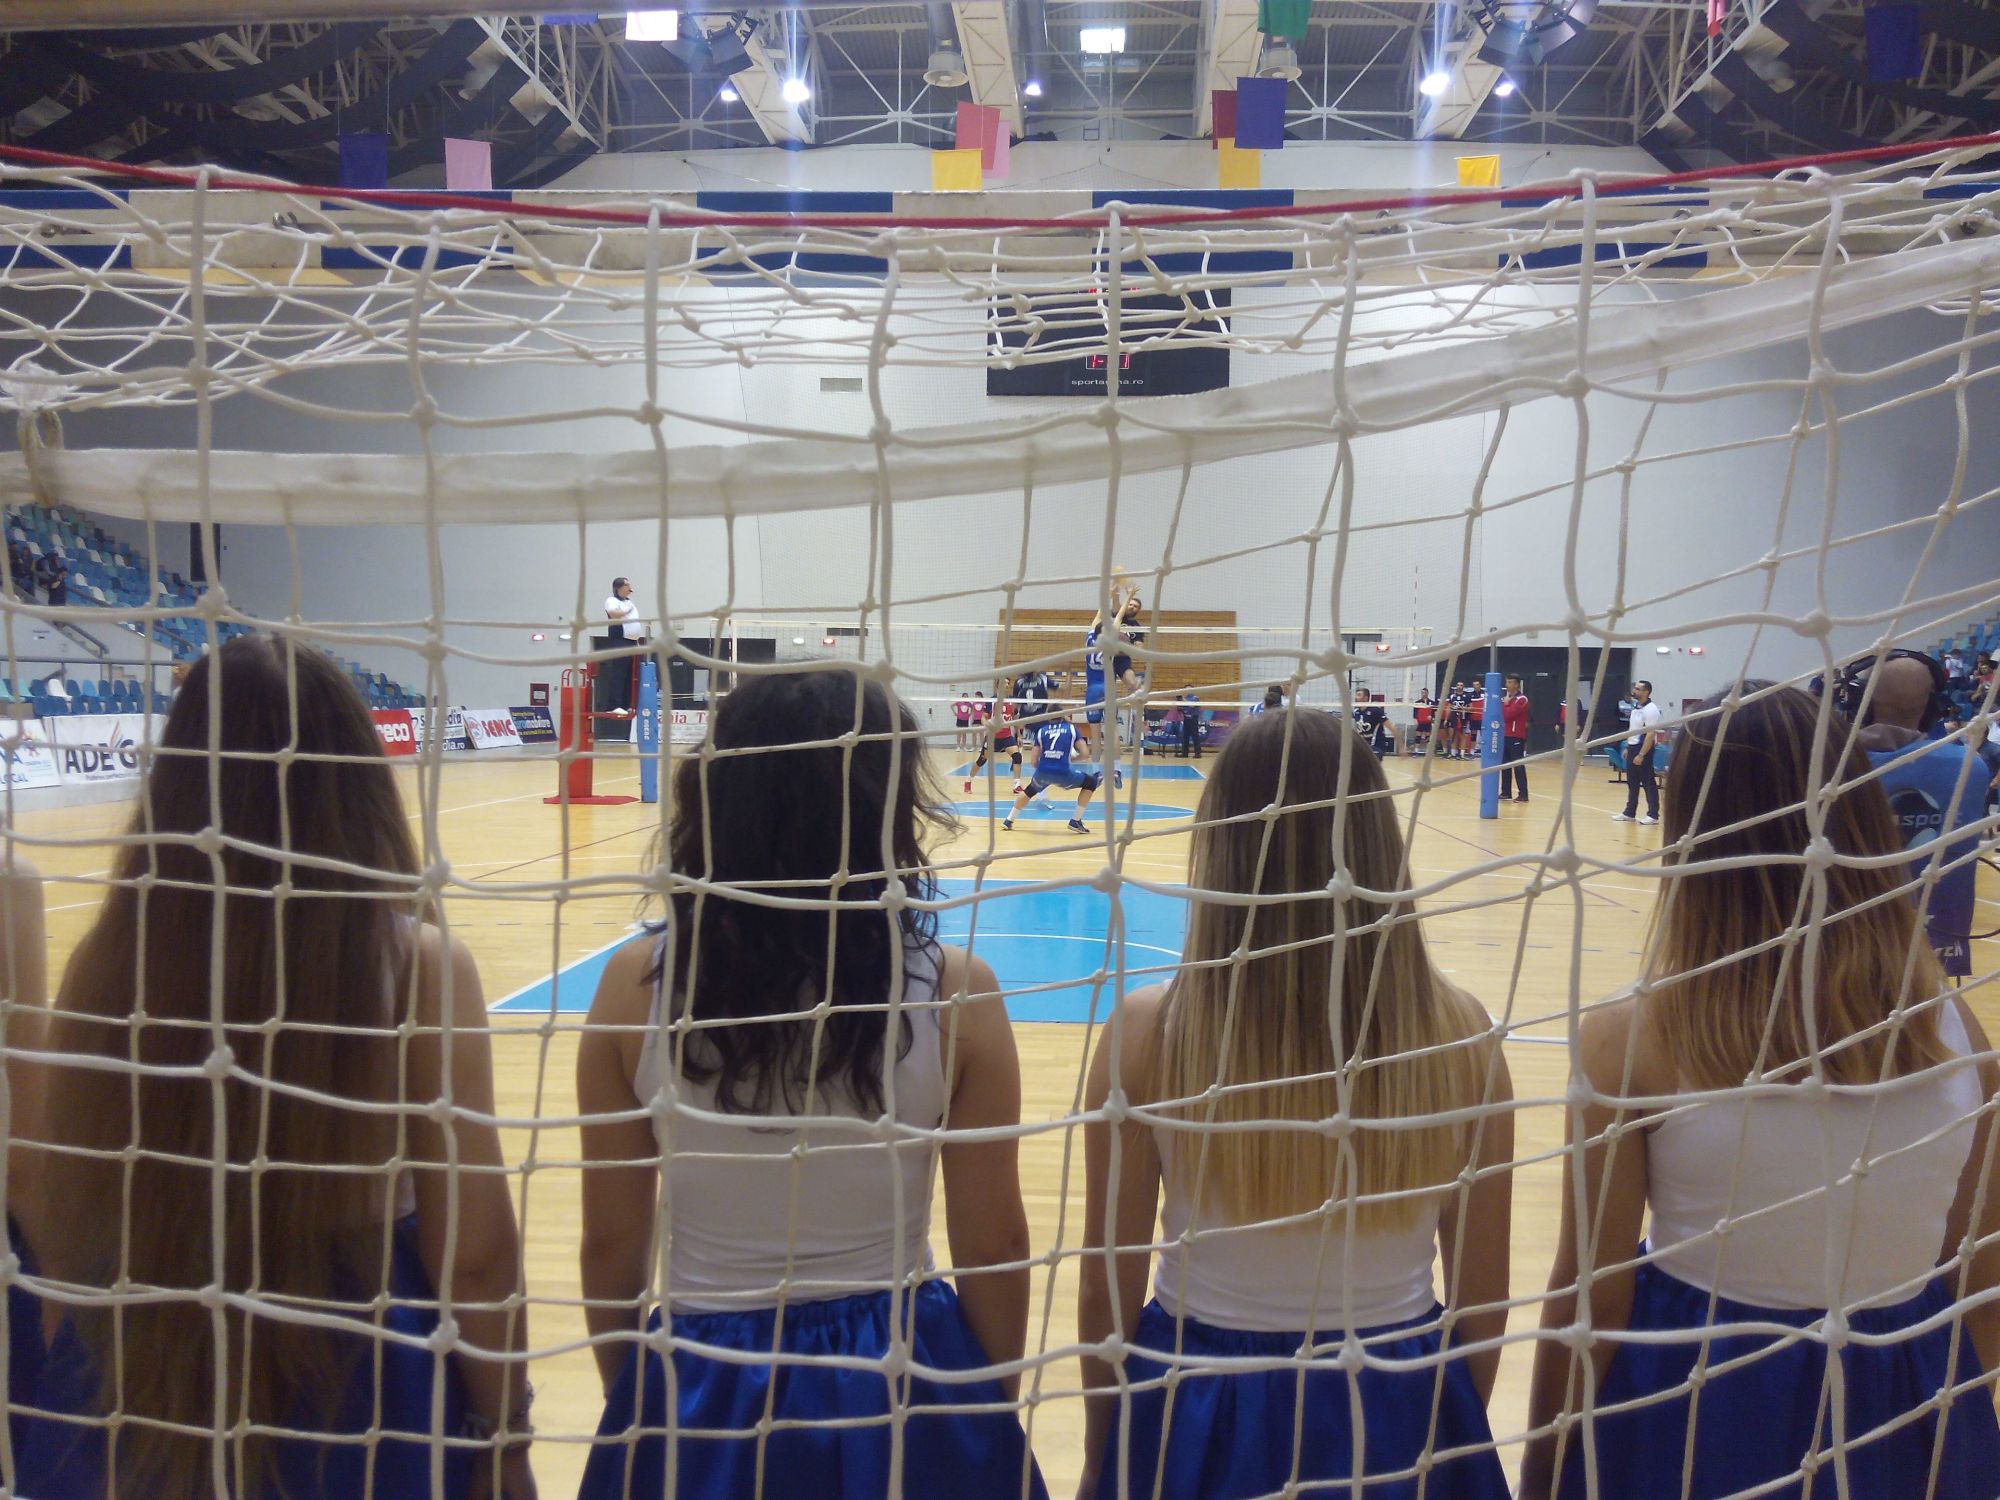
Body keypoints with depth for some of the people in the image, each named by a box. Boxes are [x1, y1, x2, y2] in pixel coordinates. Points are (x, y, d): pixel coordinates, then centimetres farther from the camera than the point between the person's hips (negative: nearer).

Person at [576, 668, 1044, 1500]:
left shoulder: (638, 984, -14)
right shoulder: (953, 991, -17)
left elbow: (611, 1246, -5)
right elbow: (994, 1244, -8)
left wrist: (636, 1400, 12)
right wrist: (992, 1404, 10)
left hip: (702, 1390, 0)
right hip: (902, 1390, 0)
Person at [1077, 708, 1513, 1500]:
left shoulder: (1150, 1031, -19)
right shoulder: (1459, 1029, -14)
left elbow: (1106, 1293, -9)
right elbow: (1482, 1299, -3)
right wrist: (1455, 1432, 15)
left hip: (1201, 1418, -1)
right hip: (1396, 1416, 2)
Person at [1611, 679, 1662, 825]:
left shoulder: (1651, 710, -17)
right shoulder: (1636, 707, 11)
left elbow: (1650, 734, -21)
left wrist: (1641, 755, -23)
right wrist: (1627, 747, 17)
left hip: (1643, 749, -9)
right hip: (1632, 747, 9)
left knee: (1648, 783, -2)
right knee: (1632, 782, 14)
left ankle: (1653, 815, 3)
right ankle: (1629, 812, 21)